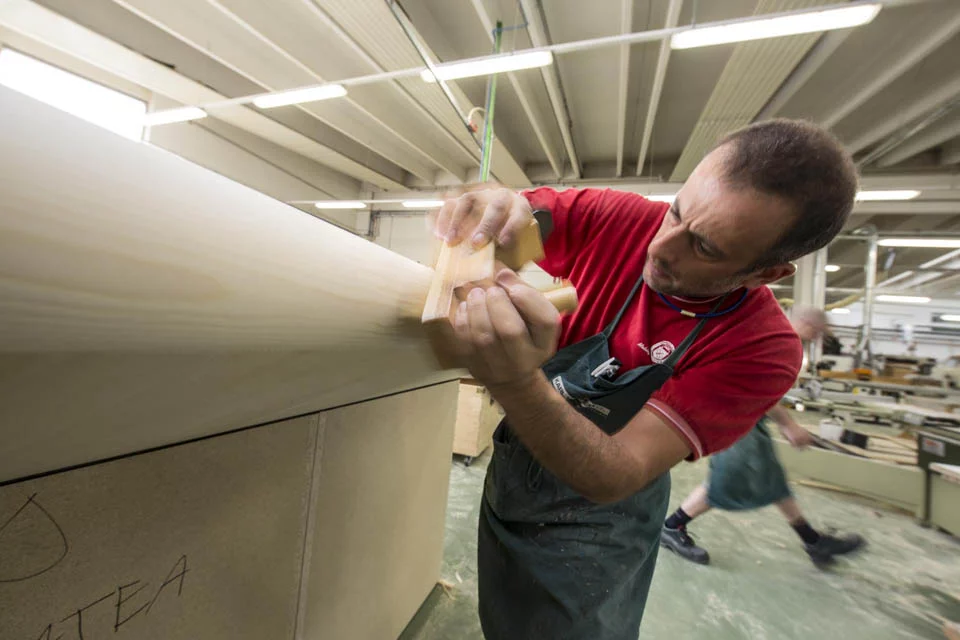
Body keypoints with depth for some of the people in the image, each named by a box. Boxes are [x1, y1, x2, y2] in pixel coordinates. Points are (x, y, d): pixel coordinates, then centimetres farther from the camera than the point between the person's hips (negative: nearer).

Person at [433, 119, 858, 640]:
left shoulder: (761, 350, -26)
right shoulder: (614, 217, -20)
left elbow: (616, 477, -32)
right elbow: (510, 206, -12)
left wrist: (517, 383, -51)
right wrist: (496, 201, -37)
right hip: (507, 479, 5)